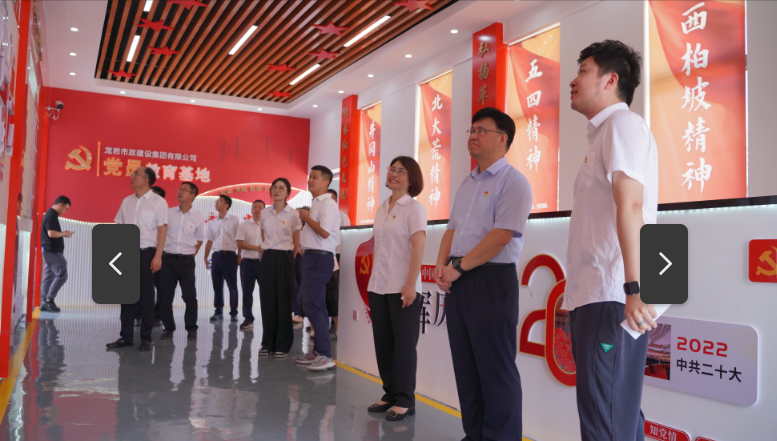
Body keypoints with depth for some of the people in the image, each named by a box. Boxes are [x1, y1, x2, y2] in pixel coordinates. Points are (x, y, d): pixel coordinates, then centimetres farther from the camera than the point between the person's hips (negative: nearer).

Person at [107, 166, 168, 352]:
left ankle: (146, 338, 7)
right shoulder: (127, 201, 12)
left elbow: (162, 229, -8)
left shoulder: (158, 202, -3)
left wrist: (158, 256, -15)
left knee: (146, 296, 0)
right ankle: (126, 336, 15)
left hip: (146, 253, -5)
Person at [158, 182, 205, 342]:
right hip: (168, 258, 1)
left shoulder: (197, 217, 2)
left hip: (187, 261, -1)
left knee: (190, 296, -1)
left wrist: (191, 255, 6)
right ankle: (168, 328, 14)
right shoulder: (168, 213, 5)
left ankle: (191, 329, 11)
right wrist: (160, 252, 8)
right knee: (165, 295, 3)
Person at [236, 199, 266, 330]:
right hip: (248, 262, 1)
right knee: (247, 292, 3)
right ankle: (248, 319, 10)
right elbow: (239, 244, -4)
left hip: (263, 262, 0)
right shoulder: (244, 225, 6)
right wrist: (257, 248, -11)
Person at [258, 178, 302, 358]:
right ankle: (268, 343, 15)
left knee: (283, 302, 0)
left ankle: (283, 345, 8)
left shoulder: (293, 214, -3)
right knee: (267, 301, 5)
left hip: (284, 259, -3)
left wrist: (290, 260, 2)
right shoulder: (265, 213, 8)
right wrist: (266, 253, 10)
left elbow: (296, 243, 3)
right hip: (267, 259, 4)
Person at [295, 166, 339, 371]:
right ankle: (318, 351, 21)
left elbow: (325, 231, -24)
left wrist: (306, 217, -13)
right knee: (315, 306, 13)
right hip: (311, 256, 10)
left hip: (319, 258, -10)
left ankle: (325, 355, -11)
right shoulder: (315, 204, 18)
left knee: (312, 306, -13)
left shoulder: (327, 204, -12)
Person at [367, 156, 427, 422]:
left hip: (402, 288, -6)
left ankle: (405, 400, 10)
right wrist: (372, 282, 15)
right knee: (382, 342, 9)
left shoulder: (414, 208, -5)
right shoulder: (381, 209, 15)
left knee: (403, 343, 0)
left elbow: (418, 247, -13)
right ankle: (390, 394, 21)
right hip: (378, 287, 7)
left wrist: (411, 284, -19)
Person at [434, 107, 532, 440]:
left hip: (492, 279, -8)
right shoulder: (467, 184, 17)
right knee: (465, 364, 13)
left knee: (495, 369, -2)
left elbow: (501, 236, -18)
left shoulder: (512, 182, -9)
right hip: (458, 280, 8)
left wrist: (459, 267, -14)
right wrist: (441, 265, 1)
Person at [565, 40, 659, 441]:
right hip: (595, 296, 10)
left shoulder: (622, 124, -6)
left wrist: (633, 288, -28)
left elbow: (630, 207, -19)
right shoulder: (603, 132, 22)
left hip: (612, 299, -10)